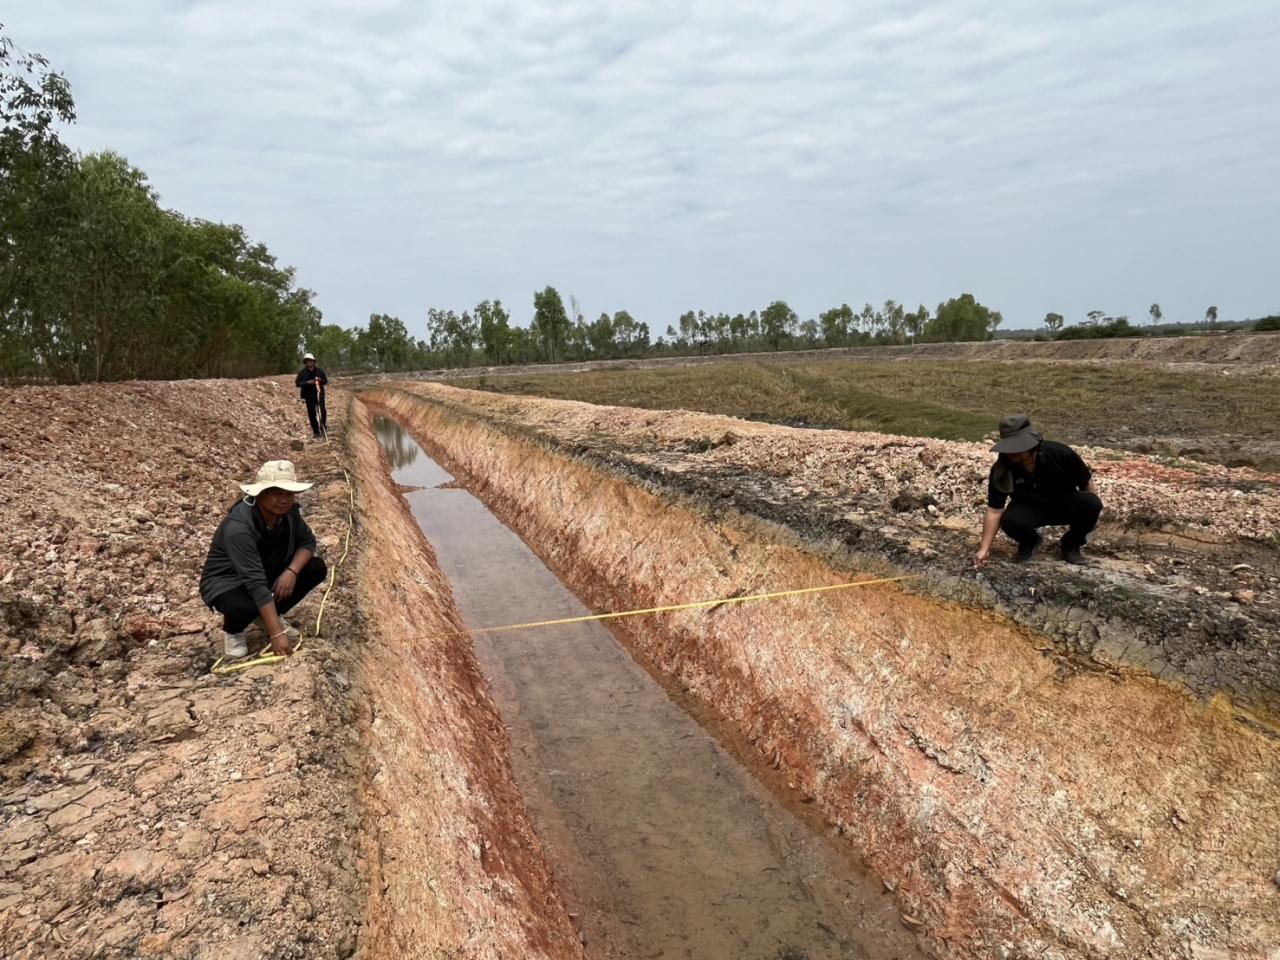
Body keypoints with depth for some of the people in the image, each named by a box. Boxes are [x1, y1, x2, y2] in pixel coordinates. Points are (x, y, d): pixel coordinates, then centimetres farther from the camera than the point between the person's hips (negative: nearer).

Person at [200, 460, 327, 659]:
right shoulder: (238, 527, -36)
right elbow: (256, 584, -39)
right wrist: (276, 633, -40)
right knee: (245, 607, -39)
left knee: (316, 567, -12)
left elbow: (307, 540, -1)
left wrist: (292, 571, -23)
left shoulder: (287, 511, -16)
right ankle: (232, 631, 0)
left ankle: (269, 616, 8)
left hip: (266, 571, 7)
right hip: (226, 582, -7)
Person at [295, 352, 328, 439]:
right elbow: (297, 383, -3)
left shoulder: (319, 371, 5)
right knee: (312, 414, 4)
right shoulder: (302, 372, -1)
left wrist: (321, 380, -12)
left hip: (319, 394, 0)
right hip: (309, 396, 0)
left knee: (322, 411, -13)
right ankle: (316, 432, 14)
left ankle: (323, 427, 10)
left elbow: (326, 380, 12)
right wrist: (307, 382, -18)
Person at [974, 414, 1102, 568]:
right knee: (1009, 520, -34)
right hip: (1030, 508, 0)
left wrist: (1091, 515, 0)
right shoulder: (1001, 469, -25)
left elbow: (1087, 484, -9)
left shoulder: (1060, 454, -26)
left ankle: (1071, 544, -2)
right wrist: (984, 548, -26)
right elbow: (994, 510, -22)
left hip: (1065, 505, 1)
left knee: (1091, 503, -31)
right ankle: (1029, 541, 4)